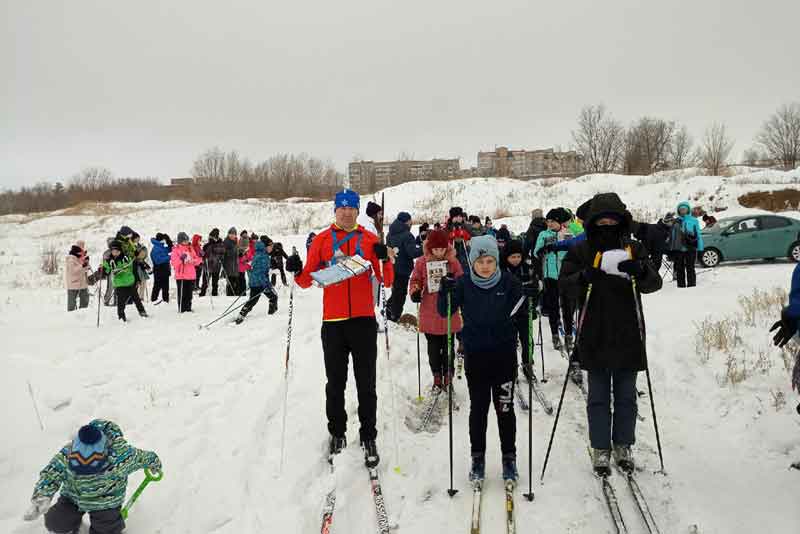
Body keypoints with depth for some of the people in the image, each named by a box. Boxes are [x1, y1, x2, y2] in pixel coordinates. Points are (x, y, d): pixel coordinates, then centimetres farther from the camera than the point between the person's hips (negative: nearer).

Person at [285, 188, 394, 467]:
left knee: (366, 384, 5)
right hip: (332, 321, 1)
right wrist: (297, 271, -14)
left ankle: (368, 437, 17)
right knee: (335, 383, 12)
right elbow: (307, 280, 6)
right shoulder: (322, 240, 5)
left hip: (363, 320, -1)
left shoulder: (369, 239, 4)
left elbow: (387, 281, 1)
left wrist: (385, 260, -17)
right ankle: (337, 432, 28)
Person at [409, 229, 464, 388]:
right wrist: (415, 291, -13)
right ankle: (436, 374, 26)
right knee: (433, 346, 9)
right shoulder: (421, 262, -3)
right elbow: (415, 280, 5)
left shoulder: (453, 261, -2)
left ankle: (448, 373, 26)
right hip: (430, 312, 0)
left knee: (448, 345, 10)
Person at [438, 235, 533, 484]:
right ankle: (478, 457, 24)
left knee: (505, 408, 8)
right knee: (478, 408, 10)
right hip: (475, 355, 0)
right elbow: (444, 312, -7)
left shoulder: (509, 283, -5)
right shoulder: (463, 284, -4)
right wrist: (445, 291, -24)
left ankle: (509, 457, 24)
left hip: (504, 354, 0)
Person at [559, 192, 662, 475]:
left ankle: (623, 446, 28)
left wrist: (640, 271, -26)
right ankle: (601, 449, 18)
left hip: (628, 335, 1)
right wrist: (584, 277, -27)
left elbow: (654, 283, -4)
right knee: (599, 397, 6)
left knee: (626, 396, 12)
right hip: (594, 336, -1)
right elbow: (564, 284, -7)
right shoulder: (581, 251, 1)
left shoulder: (634, 249, 4)